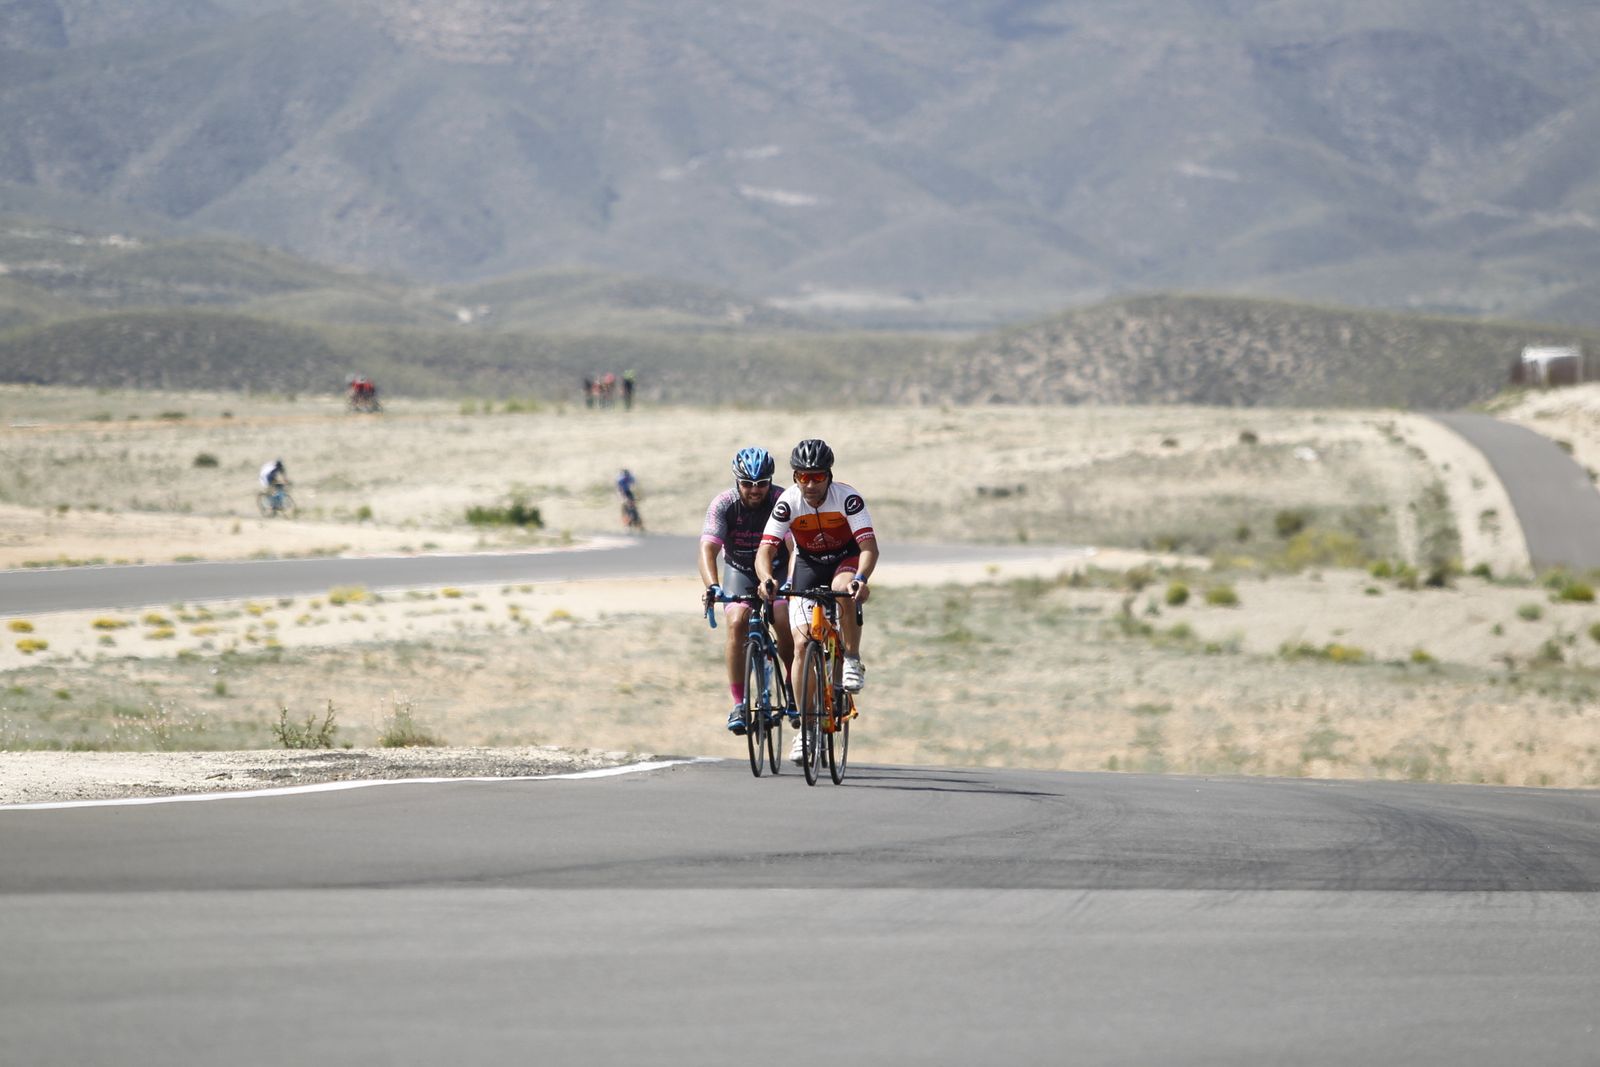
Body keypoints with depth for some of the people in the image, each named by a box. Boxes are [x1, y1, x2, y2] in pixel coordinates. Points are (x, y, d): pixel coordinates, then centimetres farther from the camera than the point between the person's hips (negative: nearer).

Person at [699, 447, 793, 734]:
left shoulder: (783, 501, -22)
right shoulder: (724, 504, -21)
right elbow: (708, 548, -31)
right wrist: (712, 587, -49)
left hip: (777, 570, 0)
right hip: (739, 571, 0)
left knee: (787, 624, -22)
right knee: (737, 622, -24)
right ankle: (739, 705, -19)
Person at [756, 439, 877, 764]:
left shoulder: (847, 498, -26)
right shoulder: (788, 502, -22)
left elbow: (869, 546, -33)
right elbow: (765, 550, -27)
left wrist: (861, 578, -52)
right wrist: (766, 579, -48)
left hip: (846, 559, -2)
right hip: (807, 564, 2)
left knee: (844, 591, -38)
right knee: (802, 643, -11)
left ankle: (853, 661, -15)